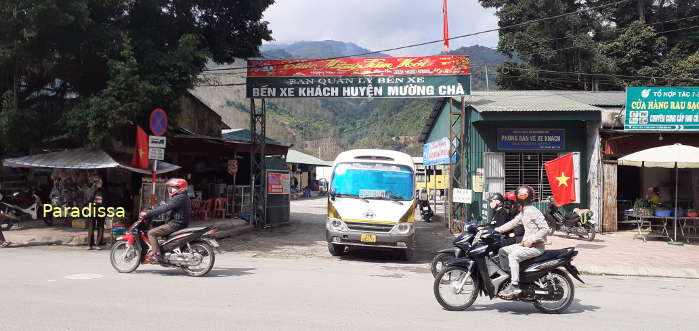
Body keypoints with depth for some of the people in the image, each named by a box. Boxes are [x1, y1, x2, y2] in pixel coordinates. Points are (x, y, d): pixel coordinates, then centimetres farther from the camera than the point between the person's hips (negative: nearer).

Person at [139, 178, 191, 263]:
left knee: (151, 233, -11)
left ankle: (157, 255, -16)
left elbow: (164, 208, -23)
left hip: (175, 224, -11)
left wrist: (147, 214, -20)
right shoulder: (185, 198, 16)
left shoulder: (178, 198, -17)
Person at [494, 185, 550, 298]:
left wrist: (531, 240, -24)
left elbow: (545, 228, -21)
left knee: (513, 256, -28)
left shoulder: (533, 211, -16)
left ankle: (515, 286, -27)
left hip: (536, 246, -10)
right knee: (502, 251, 7)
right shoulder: (522, 212, 14)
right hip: (526, 244, 10)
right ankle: (507, 277, 9)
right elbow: (513, 223, 20)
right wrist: (497, 230, 10)